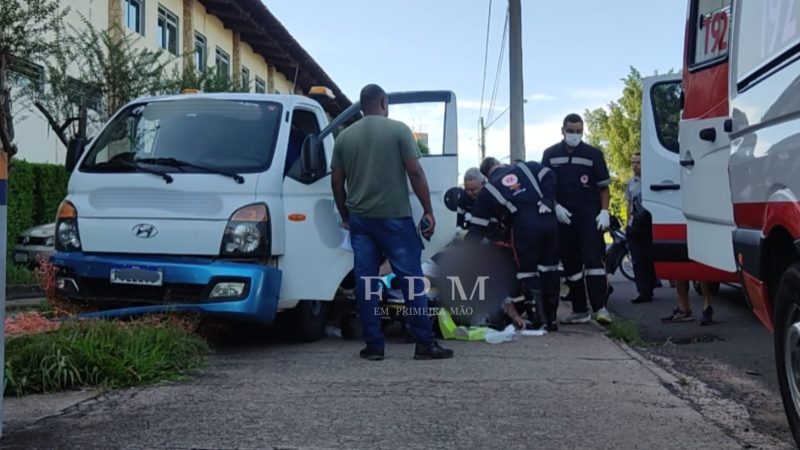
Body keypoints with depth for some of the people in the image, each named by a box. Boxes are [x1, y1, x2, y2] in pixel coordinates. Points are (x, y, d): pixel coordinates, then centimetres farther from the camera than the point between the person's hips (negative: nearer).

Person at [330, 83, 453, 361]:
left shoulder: (344, 137, 9)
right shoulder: (398, 130, -2)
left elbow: (336, 182, 10)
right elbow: (415, 172, -7)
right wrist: (428, 211, -2)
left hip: (359, 219, 4)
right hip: (394, 216, -4)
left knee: (365, 282, 5)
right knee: (411, 278, 0)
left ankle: (373, 345, 5)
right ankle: (425, 343, 0)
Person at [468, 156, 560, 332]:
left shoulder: (488, 190, 18)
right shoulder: (526, 167, 22)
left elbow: (478, 226, 16)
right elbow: (549, 177, 6)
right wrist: (547, 203, 3)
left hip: (524, 226, -3)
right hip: (548, 220, 3)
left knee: (528, 272, 9)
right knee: (550, 269, 13)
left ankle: (538, 320, 6)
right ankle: (551, 319, 20)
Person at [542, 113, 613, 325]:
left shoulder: (593, 154, 4)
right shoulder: (550, 155, 8)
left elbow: (603, 186, 5)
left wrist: (604, 211, -6)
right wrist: (556, 207, -4)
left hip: (589, 216, -3)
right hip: (563, 217, 3)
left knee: (593, 258, -13)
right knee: (570, 264, 6)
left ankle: (600, 307, -15)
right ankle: (580, 310, 13)